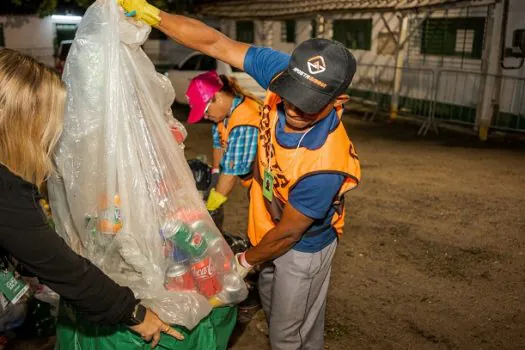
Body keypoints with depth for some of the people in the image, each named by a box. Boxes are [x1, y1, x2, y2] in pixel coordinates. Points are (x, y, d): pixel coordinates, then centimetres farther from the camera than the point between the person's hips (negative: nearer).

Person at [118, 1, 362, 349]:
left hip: (303, 247, -7)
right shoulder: (282, 72, -27)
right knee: (272, 305, 31)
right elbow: (215, 42, -20)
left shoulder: (326, 165, -40)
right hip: (271, 230, 7)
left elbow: (287, 233, -25)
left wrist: (245, 261, -9)